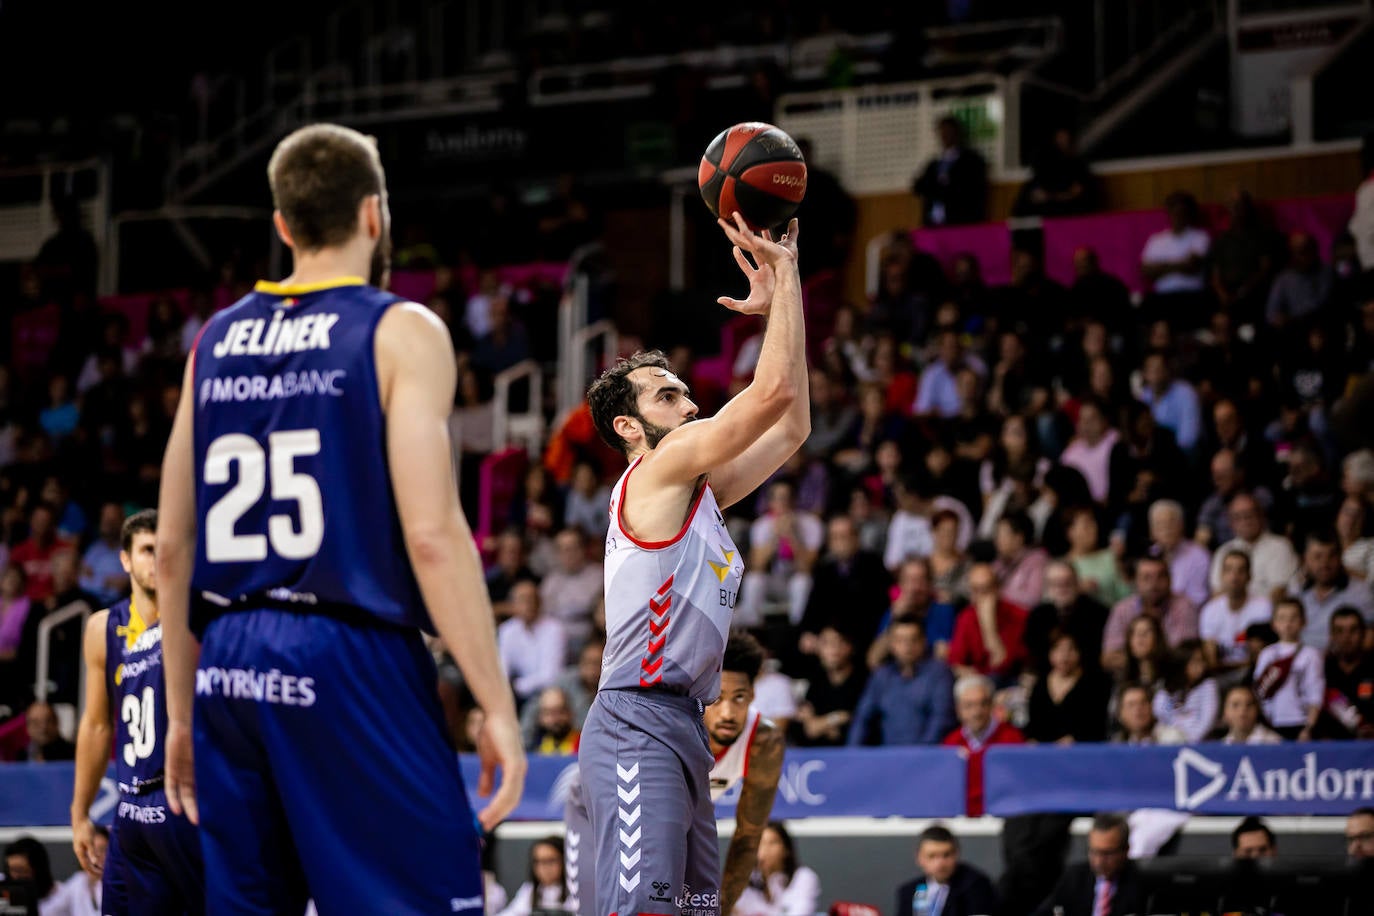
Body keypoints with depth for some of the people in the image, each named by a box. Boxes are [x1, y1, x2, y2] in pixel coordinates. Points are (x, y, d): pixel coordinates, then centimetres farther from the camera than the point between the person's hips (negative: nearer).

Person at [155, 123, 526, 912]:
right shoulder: (398, 332, -4)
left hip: (231, 668, 6)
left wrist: (182, 712, 22)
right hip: (350, 666, -6)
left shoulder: (216, 342, 14)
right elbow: (431, 535, -13)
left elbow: (172, 547, 14)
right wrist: (497, 705, -11)